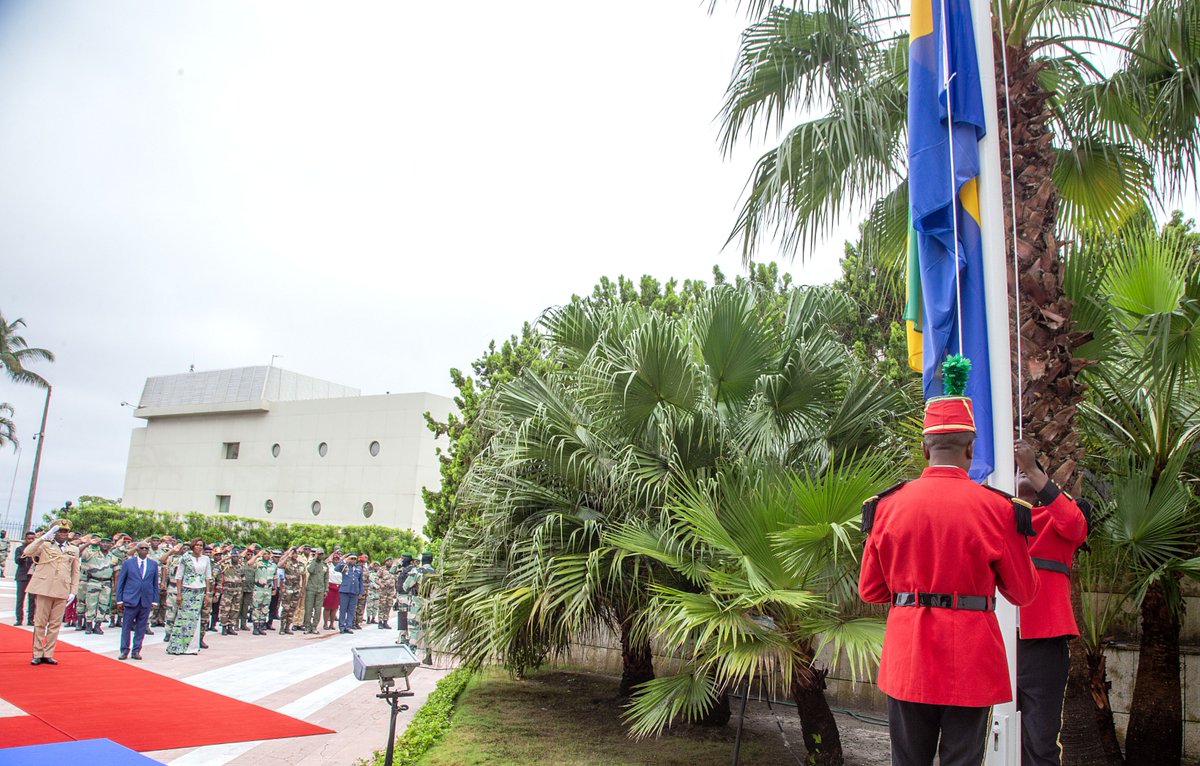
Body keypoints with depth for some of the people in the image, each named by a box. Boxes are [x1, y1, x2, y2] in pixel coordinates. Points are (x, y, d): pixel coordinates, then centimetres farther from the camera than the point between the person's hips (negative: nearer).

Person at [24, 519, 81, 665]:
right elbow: (27, 552, -13)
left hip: (62, 591, 2)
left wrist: (73, 592, 5)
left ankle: (48, 654, 11)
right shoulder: (45, 545, 6)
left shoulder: (74, 550, 12)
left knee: (55, 624, 4)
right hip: (45, 589, -2)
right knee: (40, 623, 3)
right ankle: (37, 654, 11)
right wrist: (44, 537, -17)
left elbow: (75, 572, 12)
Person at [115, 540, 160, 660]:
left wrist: (154, 601, 6)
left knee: (141, 627, 5)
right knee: (126, 626, 2)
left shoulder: (153, 564, 9)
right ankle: (124, 650, 13)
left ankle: (136, 651, 14)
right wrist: (119, 600, 0)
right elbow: (120, 581, 5)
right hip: (130, 599, -2)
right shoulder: (128, 562, 3)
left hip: (146, 600, 2)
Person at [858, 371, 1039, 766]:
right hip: (971, 659, -2)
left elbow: (870, 590, 4)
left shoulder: (888, 504, -3)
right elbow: (1023, 592, 2)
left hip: (908, 657, 2)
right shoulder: (996, 508, -9)